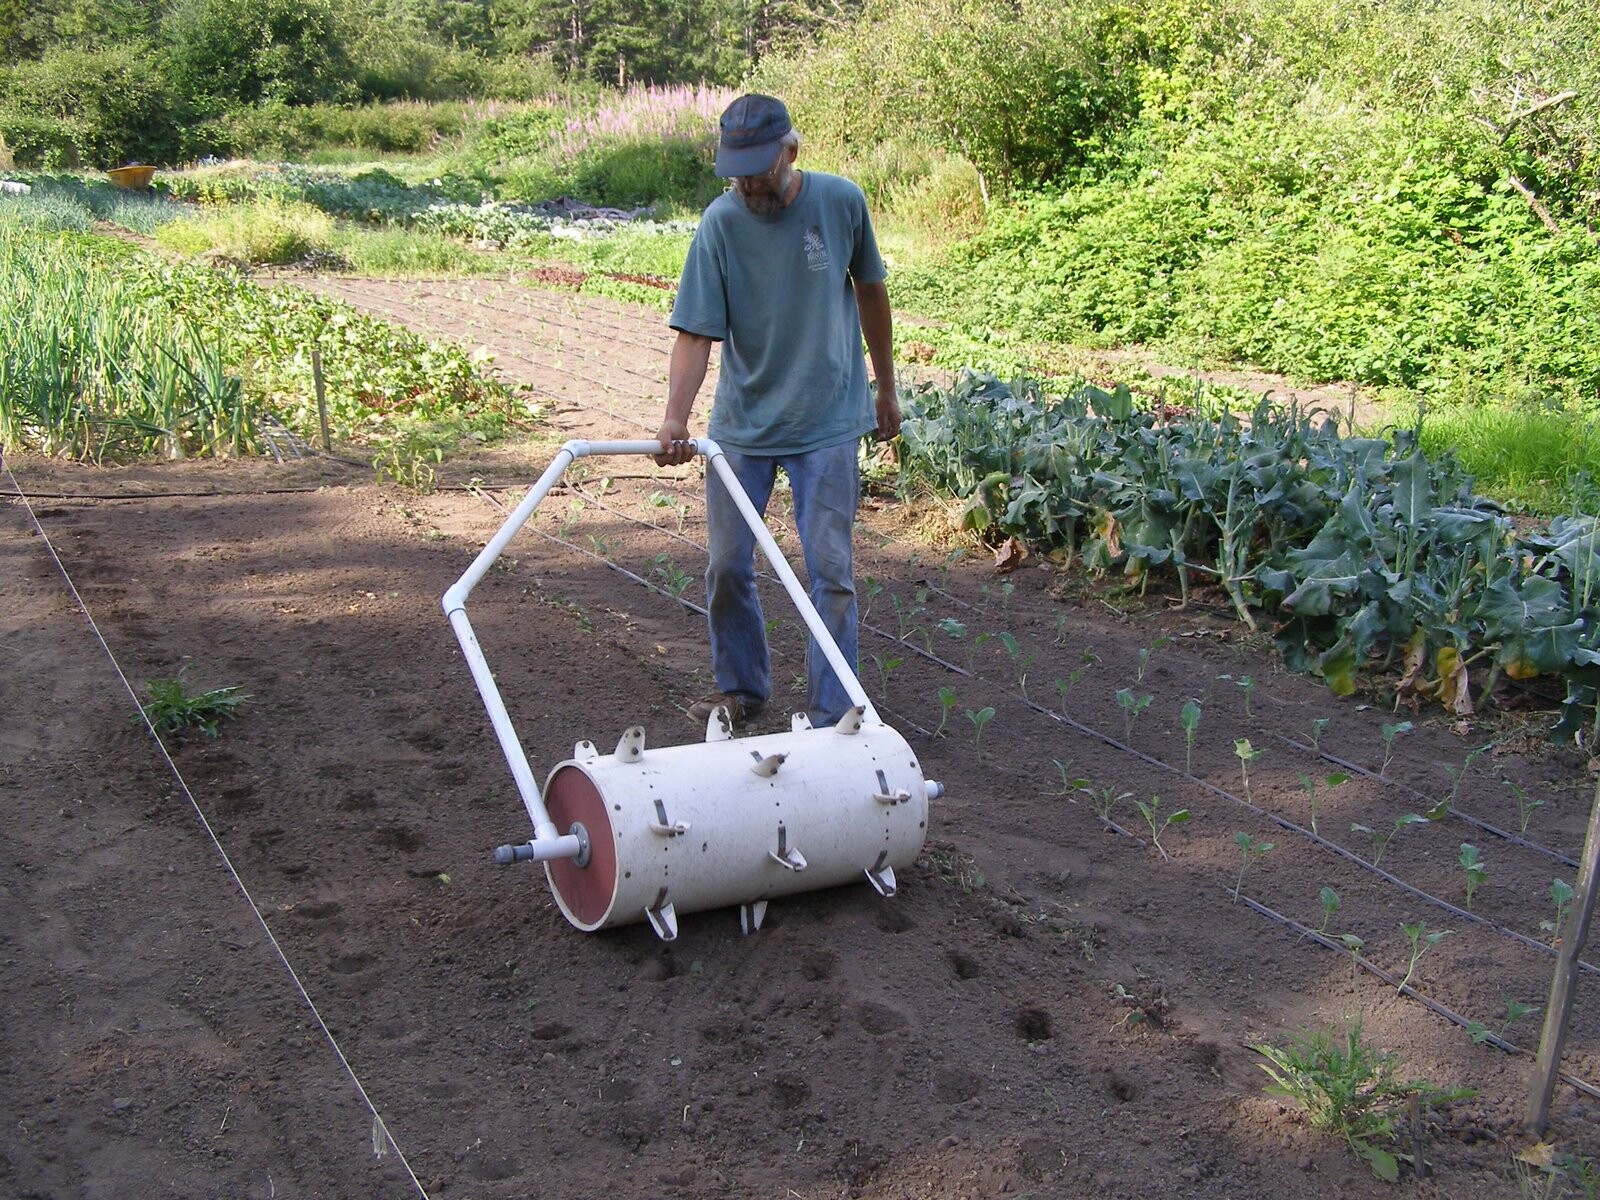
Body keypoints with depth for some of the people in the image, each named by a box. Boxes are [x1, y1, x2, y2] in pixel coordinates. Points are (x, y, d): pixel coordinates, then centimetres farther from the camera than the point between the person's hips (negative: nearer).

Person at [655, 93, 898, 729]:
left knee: (831, 571, -2)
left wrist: (886, 388, 12)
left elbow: (870, 292, 7)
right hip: (740, 423, 1)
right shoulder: (721, 222, -11)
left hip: (827, 423, -1)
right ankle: (741, 688, 30)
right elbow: (696, 332, -16)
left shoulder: (841, 201, -8)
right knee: (727, 565, 8)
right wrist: (675, 418, -31)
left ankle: (830, 714, 9)